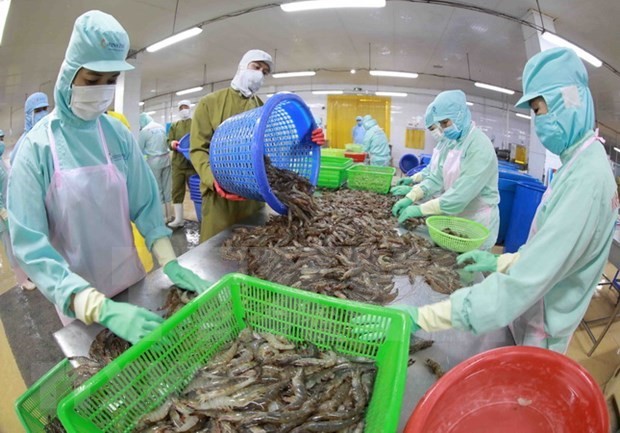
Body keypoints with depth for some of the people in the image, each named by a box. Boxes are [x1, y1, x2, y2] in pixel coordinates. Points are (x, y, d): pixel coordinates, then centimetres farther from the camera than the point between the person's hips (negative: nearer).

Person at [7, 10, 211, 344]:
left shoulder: (119, 135, -7)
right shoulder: (37, 147, -17)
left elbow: (145, 204, -2)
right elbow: (29, 245, -21)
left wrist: (169, 262, -17)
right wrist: (100, 307, -34)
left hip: (131, 279, 3)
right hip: (77, 298, -3)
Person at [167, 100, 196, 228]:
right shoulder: (174, 125, 17)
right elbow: (169, 141, 12)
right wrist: (172, 143, -11)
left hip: (193, 163, -3)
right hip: (177, 163, 4)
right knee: (177, 190, 4)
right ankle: (178, 219, 12)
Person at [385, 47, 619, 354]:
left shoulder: (586, 178, -30)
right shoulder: (582, 162, 2)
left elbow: (528, 280, -37)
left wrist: (423, 317, -38)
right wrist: (502, 261, -1)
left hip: (541, 330, -8)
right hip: (535, 312, 8)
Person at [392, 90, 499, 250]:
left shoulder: (480, 146, -22)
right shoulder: (457, 142, 7)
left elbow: (460, 195, -29)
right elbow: (438, 177, 5)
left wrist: (420, 209, -26)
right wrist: (410, 197, -7)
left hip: (477, 222, -8)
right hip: (458, 218, 8)